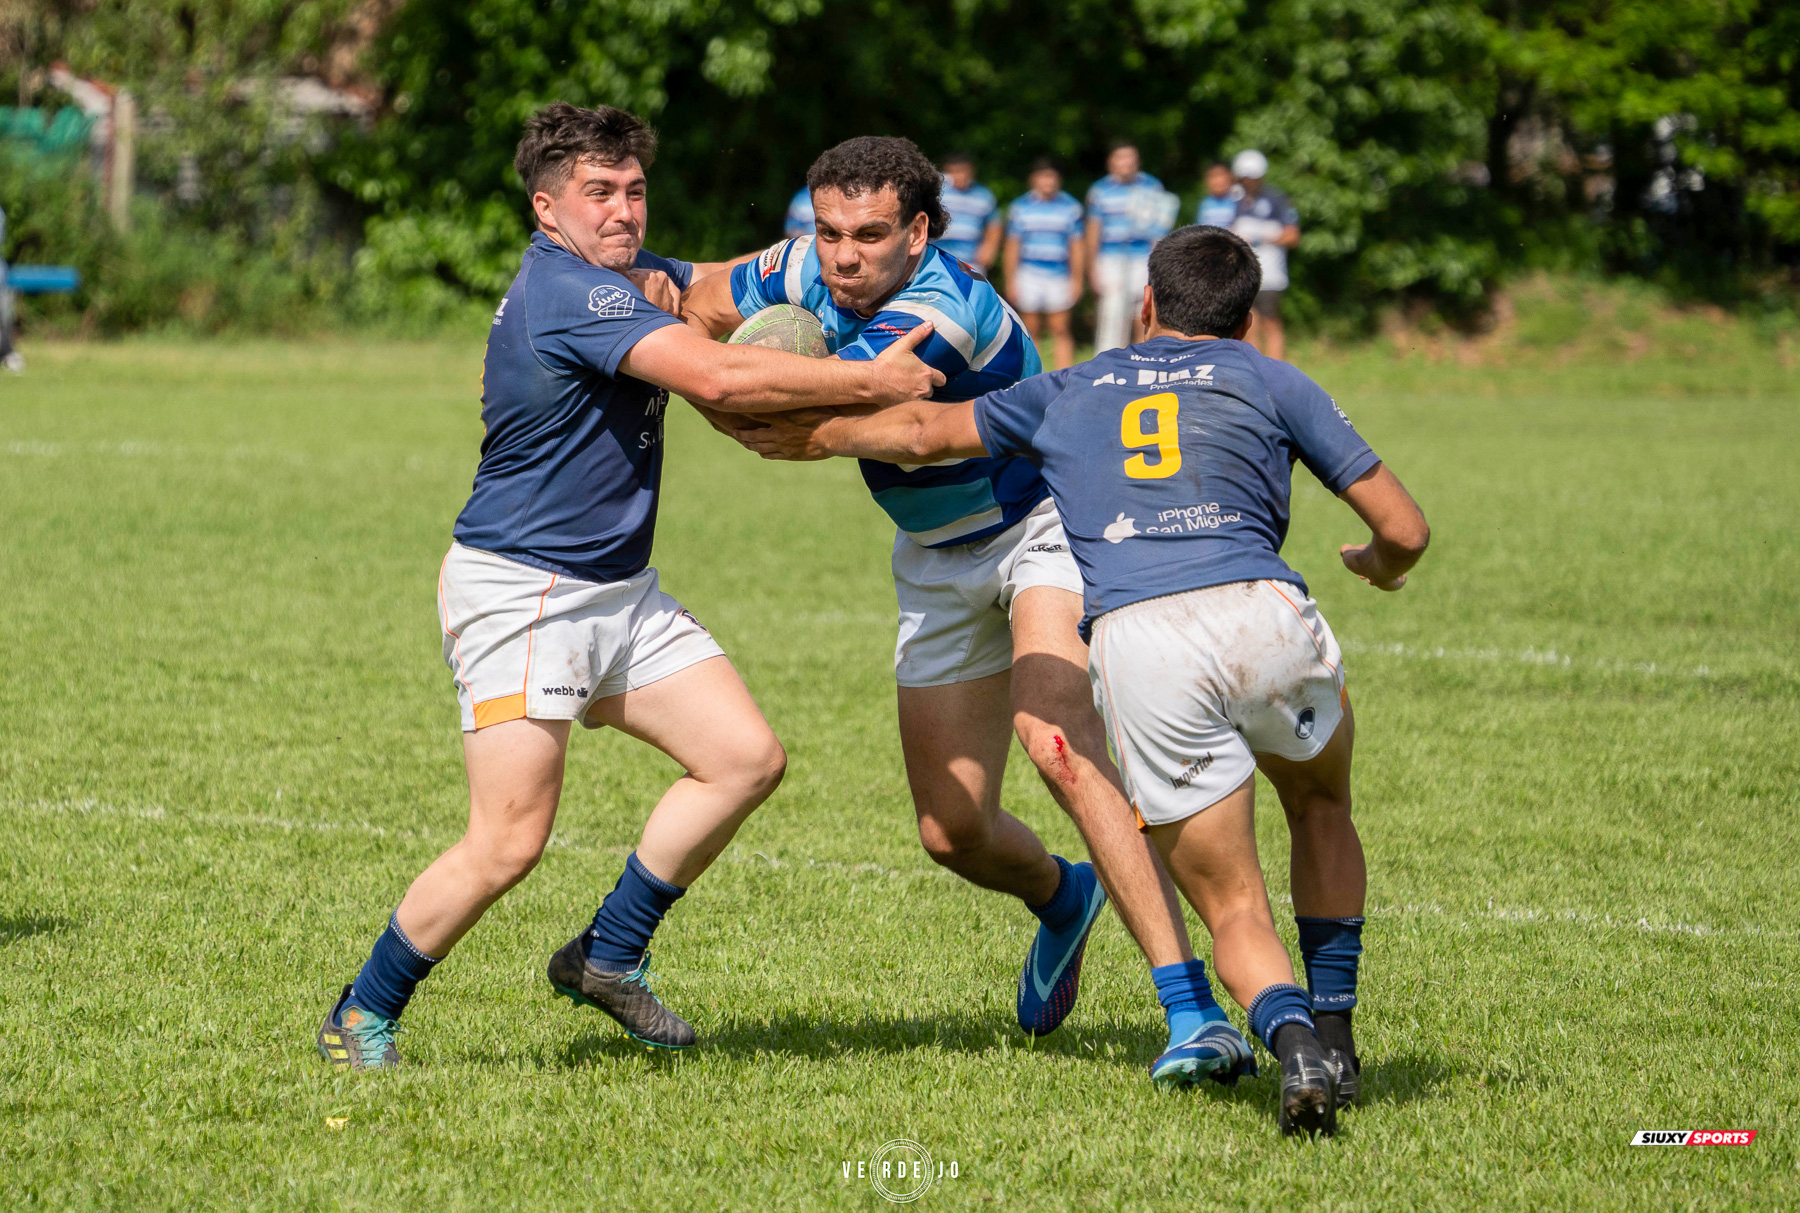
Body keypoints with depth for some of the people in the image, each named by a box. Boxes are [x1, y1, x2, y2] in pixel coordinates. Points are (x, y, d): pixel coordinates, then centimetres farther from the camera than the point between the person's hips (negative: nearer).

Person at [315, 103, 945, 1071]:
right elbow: (715, 378, -29)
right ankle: (360, 1017, 2)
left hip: (621, 592, 10)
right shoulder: (564, 290, -21)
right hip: (518, 594, -10)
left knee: (747, 758, 2)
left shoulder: (624, 275, 9)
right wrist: (870, 381, -23)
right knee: (510, 842, -14)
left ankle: (608, 956, 13)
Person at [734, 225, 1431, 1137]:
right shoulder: (1272, 383, 22)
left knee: (1231, 907, 8)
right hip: (1263, 616, 0)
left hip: (1132, 643, 0)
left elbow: (924, 431, 35)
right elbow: (1404, 529, 21)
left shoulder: (1070, 393, 27)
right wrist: (1378, 566, 44)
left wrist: (819, 436, 54)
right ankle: (1333, 1028, 22)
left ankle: (1292, 1039, -21)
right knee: (1321, 808, 31)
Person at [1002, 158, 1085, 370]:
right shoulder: (1020, 208, 7)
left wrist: (1076, 279, 3)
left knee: (1060, 329, -7)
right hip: (1029, 275, 0)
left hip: (1059, 276, 0)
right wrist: (1010, 280, 4)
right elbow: (1012, 247, 9)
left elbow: (1076, 247, 9)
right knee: (1031, 330, 1)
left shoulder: (1070, 207, 7)